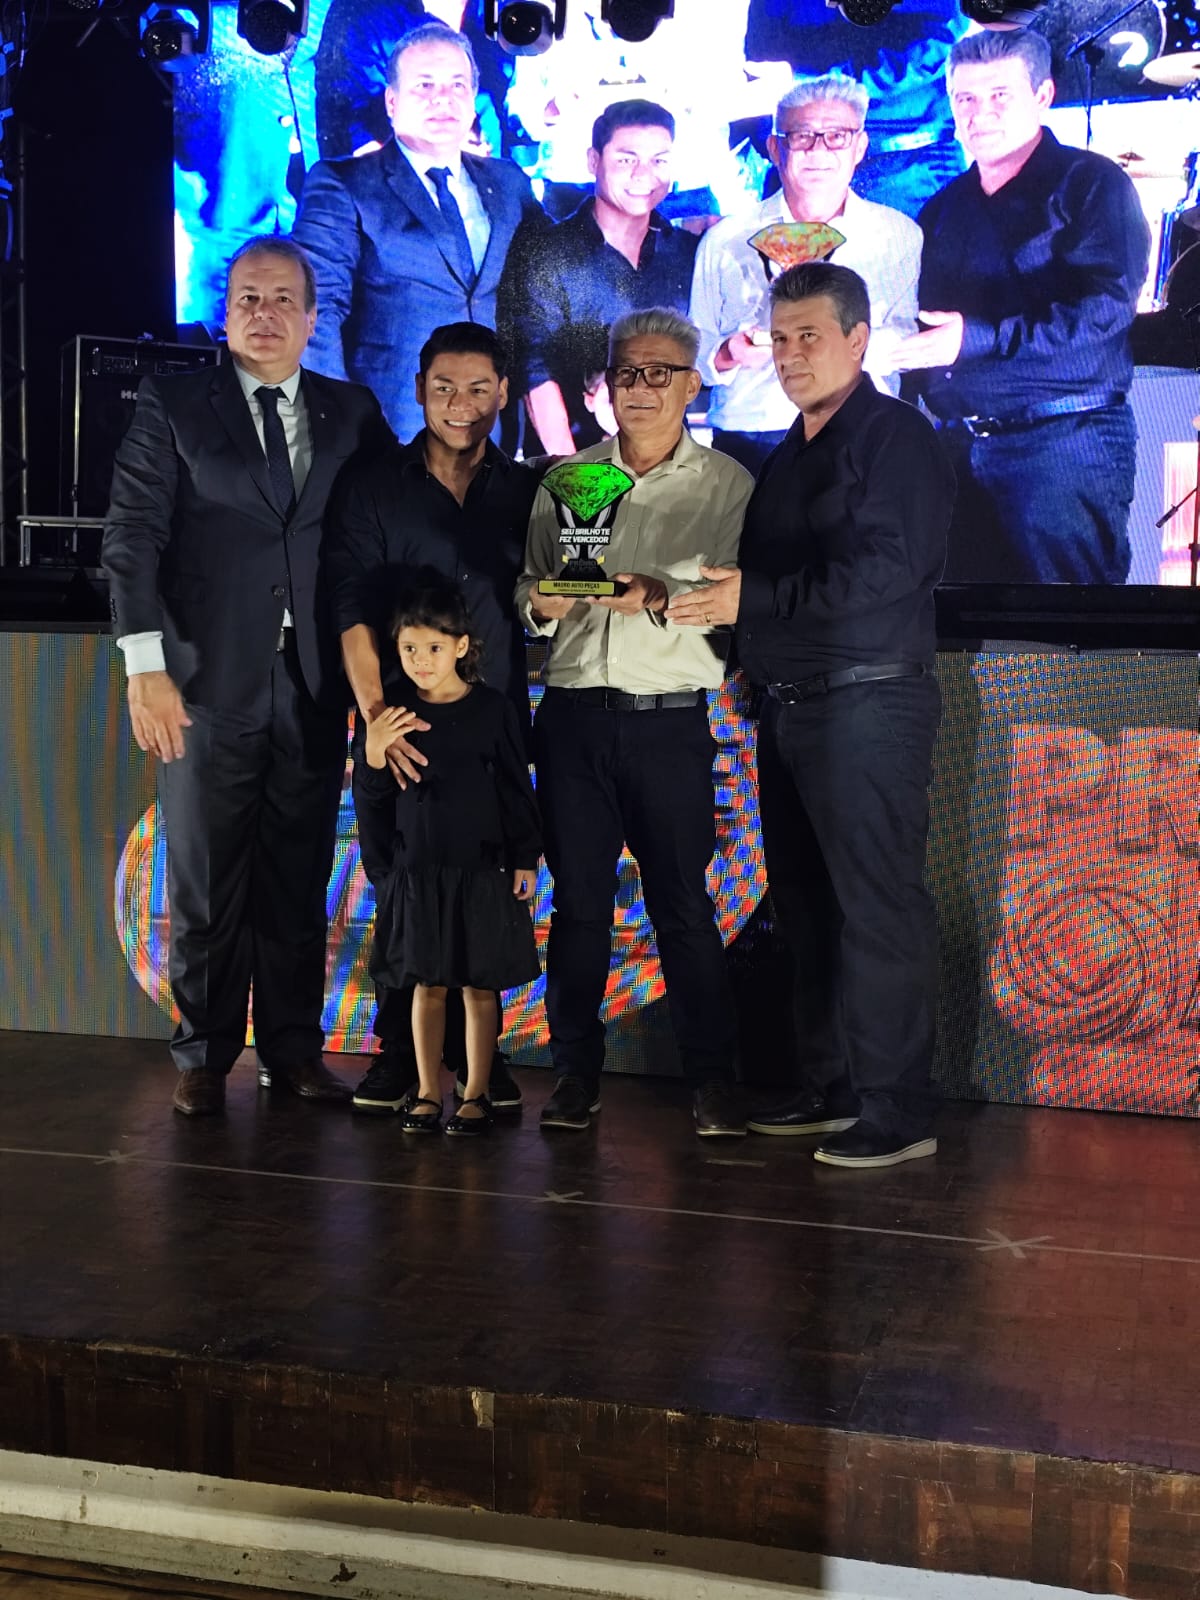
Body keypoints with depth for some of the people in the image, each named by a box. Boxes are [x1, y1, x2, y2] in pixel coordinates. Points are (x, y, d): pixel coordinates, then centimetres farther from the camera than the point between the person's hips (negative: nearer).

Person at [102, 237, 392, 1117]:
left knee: (300, 879, 8)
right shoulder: (172, 406, 3)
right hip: (210, 682, -2)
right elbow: (133, 537, -3)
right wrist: (145, 667, -11)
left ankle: (294, 1048, 20)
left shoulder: (352, 413, 10)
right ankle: (206, 1054, 18)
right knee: (206, 882, 6)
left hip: (314, 685, 2)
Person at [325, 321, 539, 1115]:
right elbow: (352, 612, -5)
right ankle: (400, 1050, 17)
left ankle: (477, 1051, 18)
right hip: (399, 723, -1)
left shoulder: (527, 491, 9)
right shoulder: (374, 490, 2)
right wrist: (374, 712, -16)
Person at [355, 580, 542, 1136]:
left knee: (479, 986, 5)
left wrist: (525, 858, 1)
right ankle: (427, 1093, 17)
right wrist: (374, 755, -13)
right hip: (416, 871, 2)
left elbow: (517, 789, 1)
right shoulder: (393, 716, 2)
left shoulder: (492, 709, -4)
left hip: (481, 869, -2)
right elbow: (371, 801, 5)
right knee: (427, 984, 8)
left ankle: (475, 1094, 14)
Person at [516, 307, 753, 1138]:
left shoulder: (727, 483, 5)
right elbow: (527, 587, 15)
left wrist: (660, 597, -21)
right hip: (574, 716, 3)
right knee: (578, 900, 6)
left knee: (683, 903, -1)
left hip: (670, 719, -2)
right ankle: (576, 1072, 16)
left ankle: (713, 1078, 8)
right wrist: (540, 601, -7)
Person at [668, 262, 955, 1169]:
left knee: (877, 908, -7)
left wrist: (752, 599, -17)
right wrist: (707, 598, 4)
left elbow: (880, 574, -19)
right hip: (789, 708, 9)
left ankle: (898, 1112, -1)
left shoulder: (897, 438, -6)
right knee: (806, 906, 11)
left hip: (867, 705, -9)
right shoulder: (790, 455, 21)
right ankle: (830, 1088, 21)